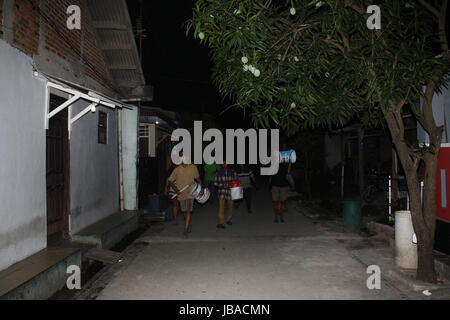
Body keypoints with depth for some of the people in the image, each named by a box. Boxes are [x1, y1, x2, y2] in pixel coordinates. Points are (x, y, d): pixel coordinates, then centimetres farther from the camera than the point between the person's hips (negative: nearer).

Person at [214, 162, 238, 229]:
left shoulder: (233, 172, 0)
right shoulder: (219, 172, 1)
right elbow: (215, 183, 5)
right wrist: (221, 185, -13)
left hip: (230, 191, 1)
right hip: (222, 192, -1)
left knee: (230, 206, 12)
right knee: (221, 206, -13)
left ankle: (229, 220, 36)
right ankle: (221, 223, -12)